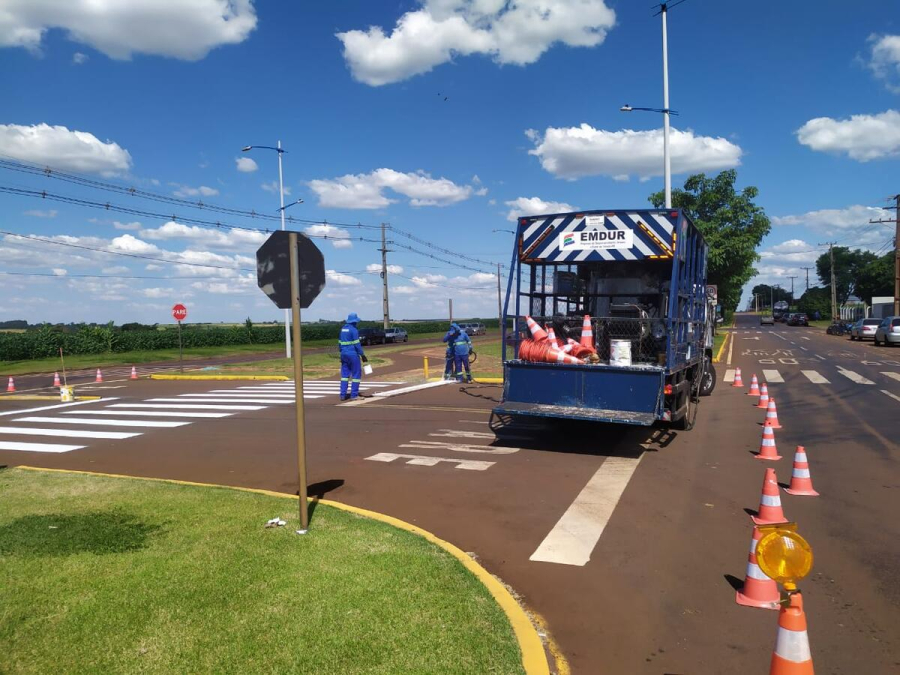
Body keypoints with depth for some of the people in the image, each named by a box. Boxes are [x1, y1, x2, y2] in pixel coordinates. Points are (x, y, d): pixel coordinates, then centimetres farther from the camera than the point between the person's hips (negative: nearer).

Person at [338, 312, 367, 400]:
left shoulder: (343, 329, 11)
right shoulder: (354, 330, -13)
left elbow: (340, 343, 15)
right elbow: (357, 344, -16)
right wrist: (363, 355, -11)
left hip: (344, 354, 8)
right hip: (353, 354, -8)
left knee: (344, 374, 10)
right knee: (356, 374, 1)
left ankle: (343, 395, 8)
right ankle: (354, 395, 0)